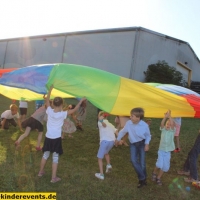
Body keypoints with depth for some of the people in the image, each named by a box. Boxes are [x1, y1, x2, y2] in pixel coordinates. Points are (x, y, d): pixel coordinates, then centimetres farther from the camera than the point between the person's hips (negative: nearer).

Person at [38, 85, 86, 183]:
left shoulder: (49, 111, -5)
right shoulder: (63, 114, -14)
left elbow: (47, 100, 10)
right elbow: (74, 110, -8)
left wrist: (50, 89, 16)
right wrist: (81, 101, 0)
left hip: (48, 137, 4)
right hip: (56, 138, -4)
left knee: (45, 154, 21)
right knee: (55, 157, 5)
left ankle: (41, 172, 36)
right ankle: (54, 177, 9)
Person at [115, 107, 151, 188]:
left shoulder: (145, 125, -23)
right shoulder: (128, 123, -19)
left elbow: (148, 135, -2)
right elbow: (123, 131, 2)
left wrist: (147, 144, -14)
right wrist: (118, 139, 13)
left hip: (142, 143, -1)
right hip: (133, 144, 2)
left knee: (142, 162, 2)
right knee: (133, 160, -15)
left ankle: (142, 179, 27)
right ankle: (142, 178, 1)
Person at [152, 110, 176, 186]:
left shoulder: (173, 130, -4)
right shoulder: (163, 129, -3)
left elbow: (172, 124, -25)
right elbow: (162, 124, -24)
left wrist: (170, 116, -35)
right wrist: (165, 117, -39)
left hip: (168, 152, 1)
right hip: (161, 150, -1)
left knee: (165, 167, 6)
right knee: (159, 164, -16)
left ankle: (158, 178, 28)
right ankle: (154, 173, 14)